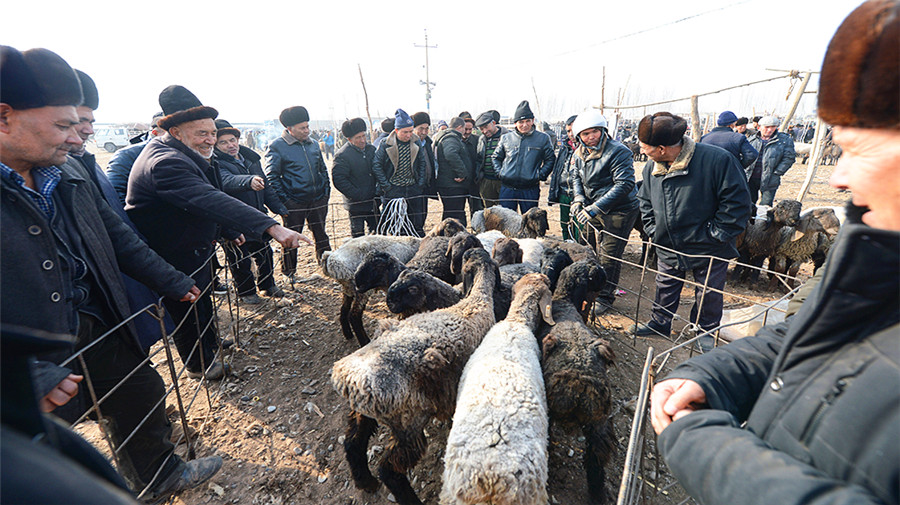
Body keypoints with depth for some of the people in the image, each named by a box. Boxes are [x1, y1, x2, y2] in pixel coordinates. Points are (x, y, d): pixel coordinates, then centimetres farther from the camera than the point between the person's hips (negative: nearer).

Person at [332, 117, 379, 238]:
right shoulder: (342, 155, -13)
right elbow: (338, 180, -18)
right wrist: (358, 195, -19)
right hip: (356, 204, -6)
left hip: (373, 202, 6)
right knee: (358, 235, 5)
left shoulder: (371, 149, 6)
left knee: (376, 231, 16)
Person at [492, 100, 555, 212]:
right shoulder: (506, 138, 7)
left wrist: (540, 175, -2)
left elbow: (550, 160, 9)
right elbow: (496, 157, 18)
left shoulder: (543, 138, 3)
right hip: (507, 189, 1)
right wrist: (499, 172, 5)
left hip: (530, 190, -1)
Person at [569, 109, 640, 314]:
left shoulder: (618, 151, -19)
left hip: (618, 211, -7)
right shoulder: (579, 153, 3)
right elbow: (575, 176, 15)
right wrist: (578, 198, -7)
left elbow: (624, 184, -25)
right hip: (593, 210, 7)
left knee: (608, 256, -2)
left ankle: (605, 297, 15)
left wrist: (595, 208, -31)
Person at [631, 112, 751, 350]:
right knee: (665, 289, 19)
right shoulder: (651, 167, -4)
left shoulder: (716, 160, -22)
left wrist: (715, 235, -18)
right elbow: (645, 202, 11)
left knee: (708, 294, 15)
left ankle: (706, 331, 38)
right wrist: (652, 230, 2)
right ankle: (660, 323, 41)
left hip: (709, 250, -4)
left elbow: (737, 201, -18)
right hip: (669, 248, 4)